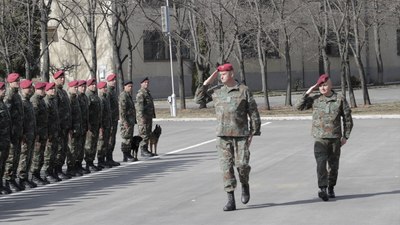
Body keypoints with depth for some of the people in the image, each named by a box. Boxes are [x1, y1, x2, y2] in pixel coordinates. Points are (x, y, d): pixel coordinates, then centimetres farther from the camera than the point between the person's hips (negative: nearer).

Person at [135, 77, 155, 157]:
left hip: (149, 117, 10)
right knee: (144, 134, -10)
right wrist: (142, 116, -27)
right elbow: (139, 105, -21)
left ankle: (146, 150, 15)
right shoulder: (140, 93, -12)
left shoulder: (147, 92, 19)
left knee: (148, 134, 11)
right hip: (143, 117, -10)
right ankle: (143, 151, -8)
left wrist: (153, 114, 26)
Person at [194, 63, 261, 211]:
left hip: (241, 134, -3)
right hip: (223, 135, 3)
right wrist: (208, 82, 4)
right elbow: (199, 98, 11)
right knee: (226, 166, -2)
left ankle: (245, 185, 25)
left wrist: (253, 132, -3)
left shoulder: (244, 90, 0)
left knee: (242, 164, -7)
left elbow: (253, 113, 2)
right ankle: (231, 200, 0)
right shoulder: (216, 91, 9)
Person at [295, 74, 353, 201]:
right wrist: (308, 93, -6)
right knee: (321, 163, -15)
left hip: (335, 138, 1)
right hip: (320, 138, -1)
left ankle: (331, 188, 25)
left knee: (333, 164, 10)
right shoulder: (315, 99, 4)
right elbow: (299, 106, -1)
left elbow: (347, 118, 6)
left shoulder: (340, 99, 1)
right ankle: (322, 189, -23)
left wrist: (345, 136, 4)